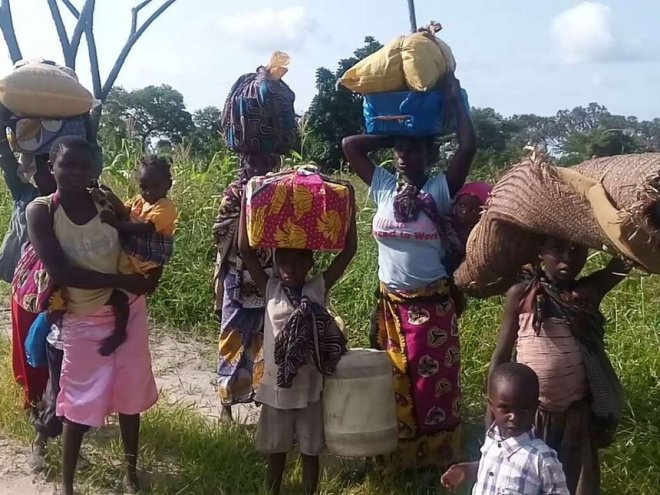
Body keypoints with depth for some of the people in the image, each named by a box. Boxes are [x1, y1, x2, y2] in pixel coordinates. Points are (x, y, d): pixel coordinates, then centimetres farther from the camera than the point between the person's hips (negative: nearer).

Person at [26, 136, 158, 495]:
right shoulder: (41, 211, -13)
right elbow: (60, 271, -22)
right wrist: (125, 281, -23)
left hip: (128, 312, 3)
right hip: (83, 321, -3)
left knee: (130, 395, 14)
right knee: (80, 404, 4)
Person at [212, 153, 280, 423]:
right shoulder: (235, 193, -1)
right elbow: (221, 235, -11)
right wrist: (246, 208, -18)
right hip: (239, 283, -1)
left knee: (268, 343, 10)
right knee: (234, 340, 6)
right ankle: (227, 403, 18)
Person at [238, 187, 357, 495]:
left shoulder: (319, 288, -6)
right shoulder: (270, 289, -5)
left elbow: (348, 250, -9)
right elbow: (245, 250, -10)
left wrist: (349, 204, -14)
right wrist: (246, 202, -14)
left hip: (310, 386, 0)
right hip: (276, 386, 1)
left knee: (310, 450, 15)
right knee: (275, 450, 18)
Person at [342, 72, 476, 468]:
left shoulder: (440, 190, -7)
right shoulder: (384, 187, 3)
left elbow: (469, 148, -18)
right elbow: (351, 145, 3)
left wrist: (456, 99, -10)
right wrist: (394, 136, 3)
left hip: (432, 305, -3)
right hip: (391, 305, 3)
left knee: (433, 383, 8)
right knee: (396, 383, 14)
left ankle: (435, 456, 23)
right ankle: (399, 452, 29)